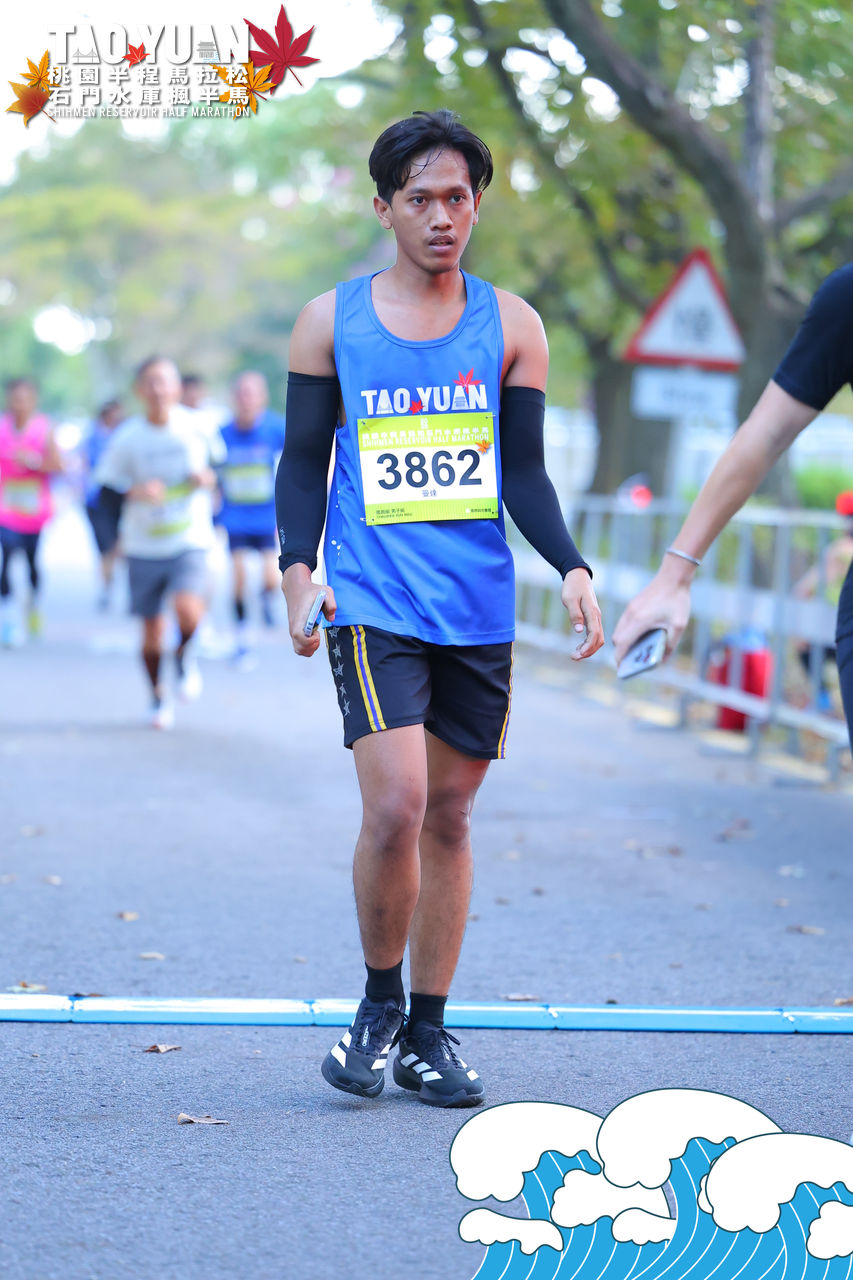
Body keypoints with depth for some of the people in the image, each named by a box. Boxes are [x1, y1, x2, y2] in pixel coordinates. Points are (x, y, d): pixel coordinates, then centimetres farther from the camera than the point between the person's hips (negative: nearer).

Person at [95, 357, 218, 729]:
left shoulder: (196, 426, -4)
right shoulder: (127, 437, -7)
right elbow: (106, 489, -2)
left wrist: (208, 478, -11)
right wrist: (135, 492, -22)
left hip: (189, 540, -1)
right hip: (144, 547, 1)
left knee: (188, 608, -25)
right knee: (152, 628, 6)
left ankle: (184, 655, 10)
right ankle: (158, 697, 30)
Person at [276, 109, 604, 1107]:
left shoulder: (510, 326, 8)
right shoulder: (330, 322, 4)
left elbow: (524, 472, 8)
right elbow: (303, 464, 6)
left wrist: (571, 568, -7)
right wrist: (297, 567, -9)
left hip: (480, 611, 2)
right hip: (373, 605, -2)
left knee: (449, 817, 7)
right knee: (395, 809, -17)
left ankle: (428, 1034, 20)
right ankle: (379, 1001, 7)